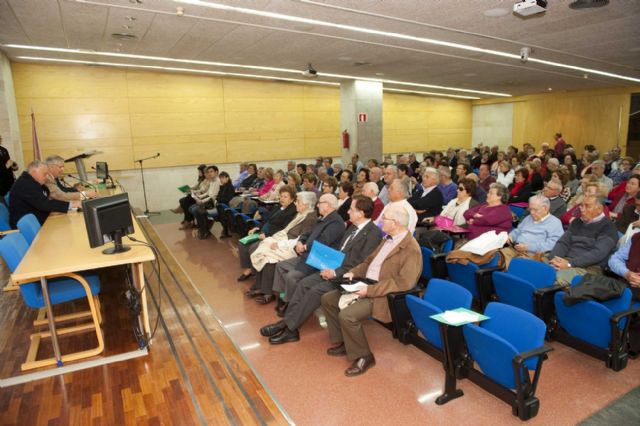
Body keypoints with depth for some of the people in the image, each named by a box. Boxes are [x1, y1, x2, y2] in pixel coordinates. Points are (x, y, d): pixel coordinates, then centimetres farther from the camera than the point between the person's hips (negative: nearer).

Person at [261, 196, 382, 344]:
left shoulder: (373, 234, -14)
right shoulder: (353, 227, 13)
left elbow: (362, 266, -19)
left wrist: (336, 273, -20)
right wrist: (330, 267, -1)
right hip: (336, 269, 8)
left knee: (316, 290, -22)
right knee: (303, 283, -8)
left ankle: (289, 328, -11)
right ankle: (286, 322, -6)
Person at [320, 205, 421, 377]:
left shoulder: (411, 249, -18)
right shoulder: (388, 239, 12)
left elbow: (404, 283, -25)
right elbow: (369, 261, 20)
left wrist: (370, 290, -26)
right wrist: (353, 272, 2)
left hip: (382, 296, -10)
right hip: (366, 286, 10)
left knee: (347, 315, -28)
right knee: (327, 299, 6)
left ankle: (363, 357, -5)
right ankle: (342, 342, 19)